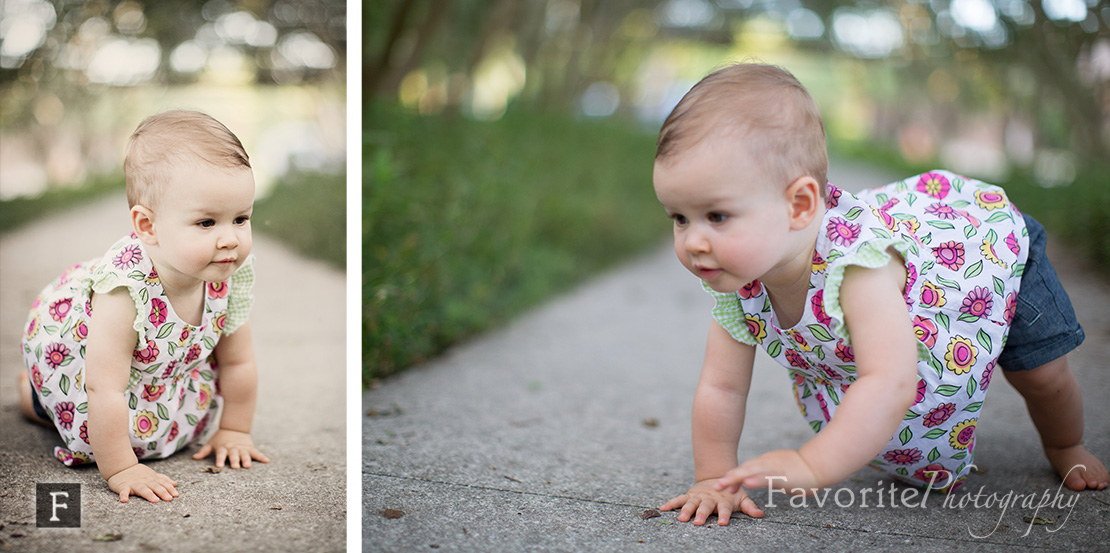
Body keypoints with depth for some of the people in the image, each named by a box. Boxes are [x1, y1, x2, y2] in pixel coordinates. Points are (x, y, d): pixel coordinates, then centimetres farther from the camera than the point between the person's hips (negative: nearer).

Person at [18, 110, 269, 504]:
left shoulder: (231, 278, -28)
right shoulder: (125, 289, -45)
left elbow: (238, 362, -11)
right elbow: (104, 391, -39)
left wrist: (234, 431, -4)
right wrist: (120, 470, -33)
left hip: (160, 362, 5)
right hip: (66, 341, -5)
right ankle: (31, 391, 27)